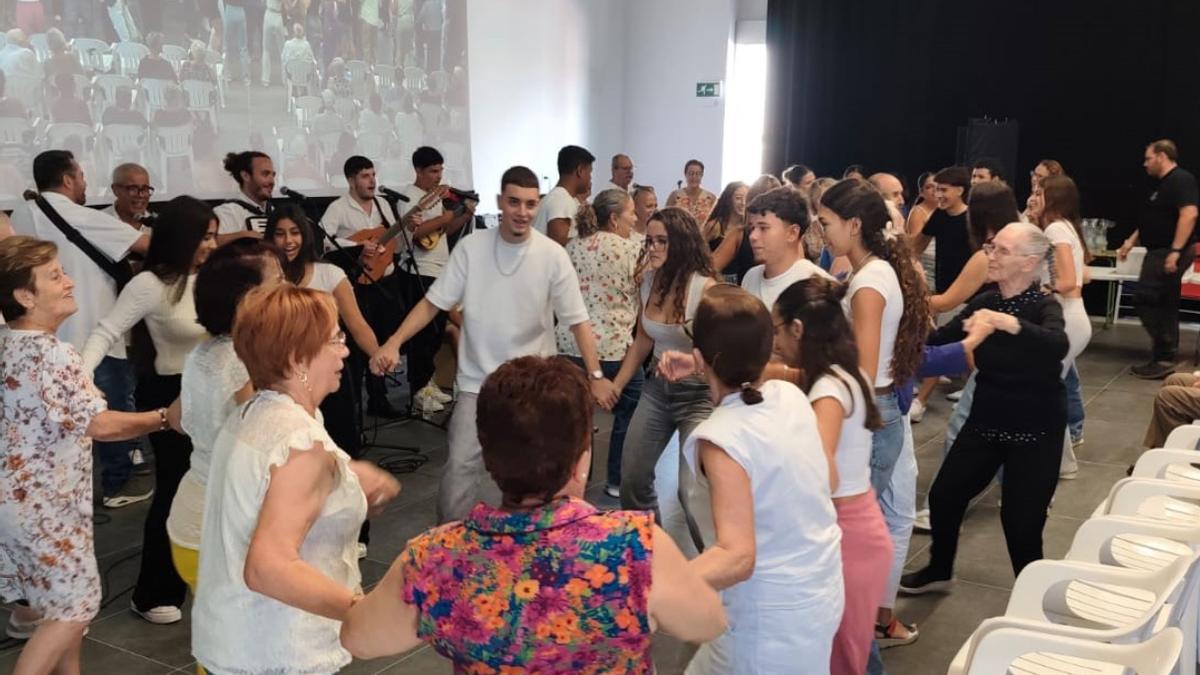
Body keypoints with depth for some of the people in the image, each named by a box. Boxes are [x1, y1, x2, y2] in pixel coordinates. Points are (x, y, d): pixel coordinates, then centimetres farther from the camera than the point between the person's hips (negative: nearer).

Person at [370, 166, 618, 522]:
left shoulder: (552, 255, -8)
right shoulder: (471, 246, -6)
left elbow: (577, 319, -7)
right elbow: (433, 302, -5)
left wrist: (596, 375, -16)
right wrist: (394, 342, -18)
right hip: (478, 381, 0)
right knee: (459, 466, -5)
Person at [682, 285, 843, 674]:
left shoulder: (721, 438, -25)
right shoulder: (791, 395, -6)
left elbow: (737, 556, -33)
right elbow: (829, 480, 9)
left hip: (775, 618, -7)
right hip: (821, 588, 7)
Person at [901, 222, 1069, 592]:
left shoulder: (1045, 306, -16)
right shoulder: (984, 303, 0)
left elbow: (1058, 346, -39)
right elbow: (936, 343, -5)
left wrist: (1010, 323, -52)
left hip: (1035, 428, -5)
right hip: (986, 420, 6)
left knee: (1020, 518, -2)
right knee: (944, 495, 9)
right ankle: (939, 570, 33)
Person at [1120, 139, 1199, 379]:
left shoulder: (1181, 180, -13)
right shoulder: (1163, 184, 18)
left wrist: (1176, 251, -29)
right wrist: (1131, 242, 19)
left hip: (1169, 253, -10)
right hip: (1159, 252, 10)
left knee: (1147, 301, -11)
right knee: (1164, 306, 10)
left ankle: (1163, 357, -7)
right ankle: (1163, 359, 15)